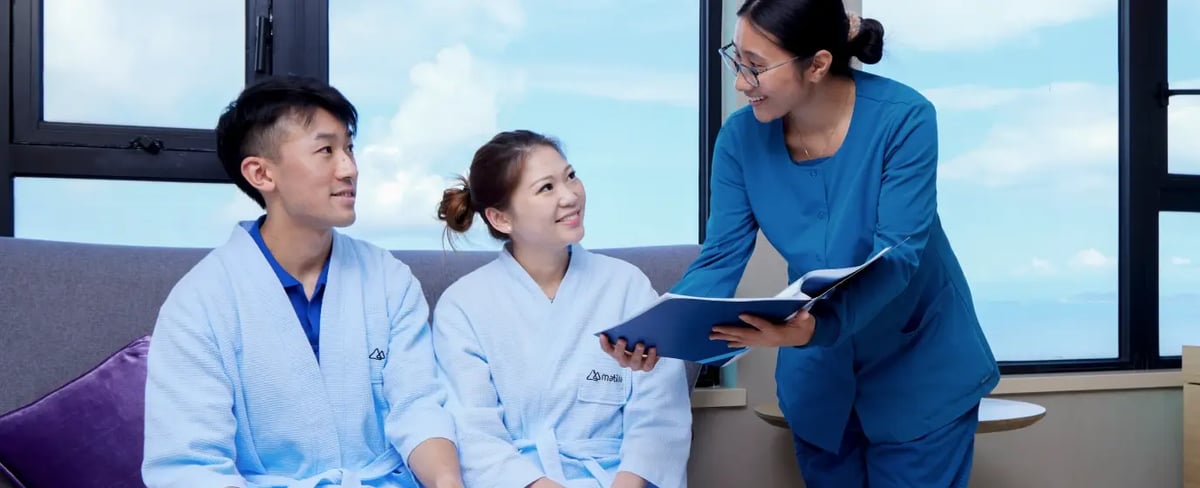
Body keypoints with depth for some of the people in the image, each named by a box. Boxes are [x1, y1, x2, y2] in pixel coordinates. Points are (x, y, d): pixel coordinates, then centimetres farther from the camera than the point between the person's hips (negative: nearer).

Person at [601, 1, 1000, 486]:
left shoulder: (903, 117, -24)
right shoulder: (741, 136, -14)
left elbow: (897, 255, -29)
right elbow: (720, 260, -14)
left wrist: (818, 326, -47)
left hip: (919, 365, -3)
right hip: (819, 368, 4)